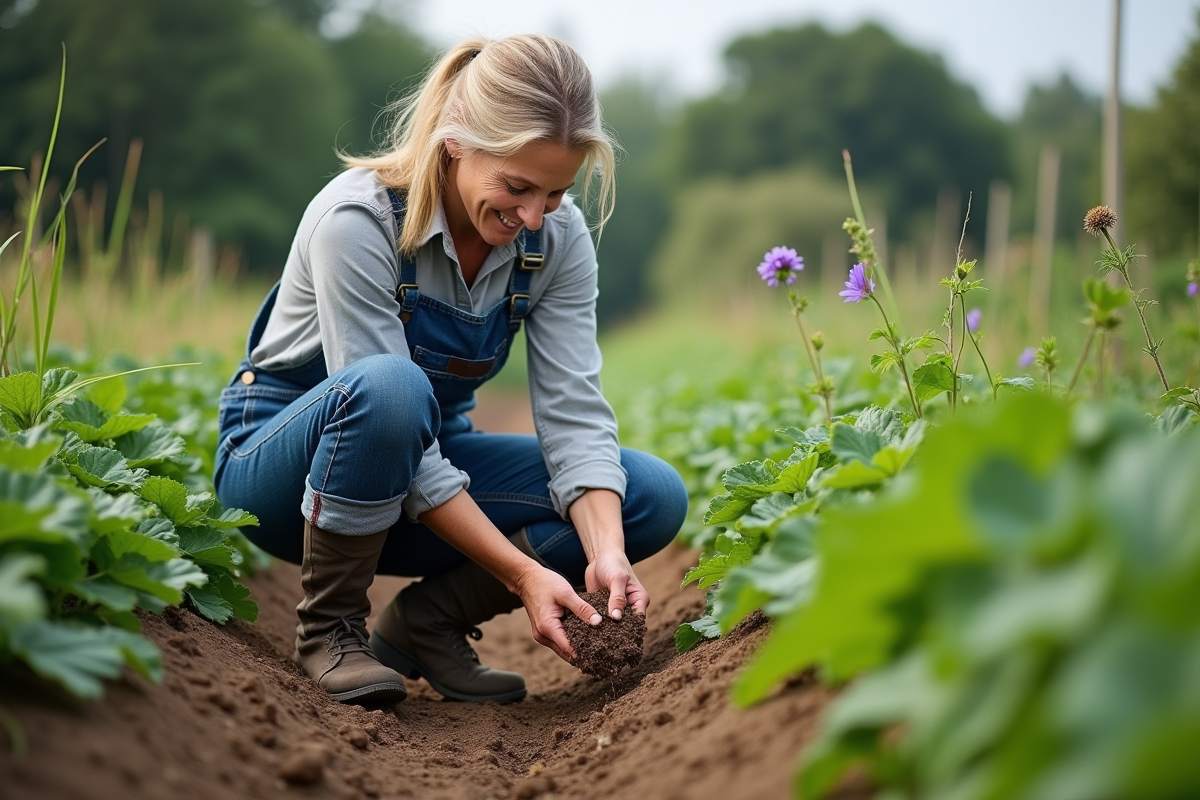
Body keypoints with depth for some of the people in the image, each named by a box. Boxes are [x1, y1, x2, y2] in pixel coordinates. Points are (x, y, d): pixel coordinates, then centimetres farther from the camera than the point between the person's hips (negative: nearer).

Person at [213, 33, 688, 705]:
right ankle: (329, 627, -18)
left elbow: (574, 412, -15)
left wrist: (606, 553, -33)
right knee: (388, 388, -41)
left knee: (655, 496, -15)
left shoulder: (558, 236, -12)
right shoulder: (358, 221, -28)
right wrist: (522, 574, -34)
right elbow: (384, 398, -31)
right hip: (284, 461, -5)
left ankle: (428, 619, -4)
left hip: (425, 461, 5)